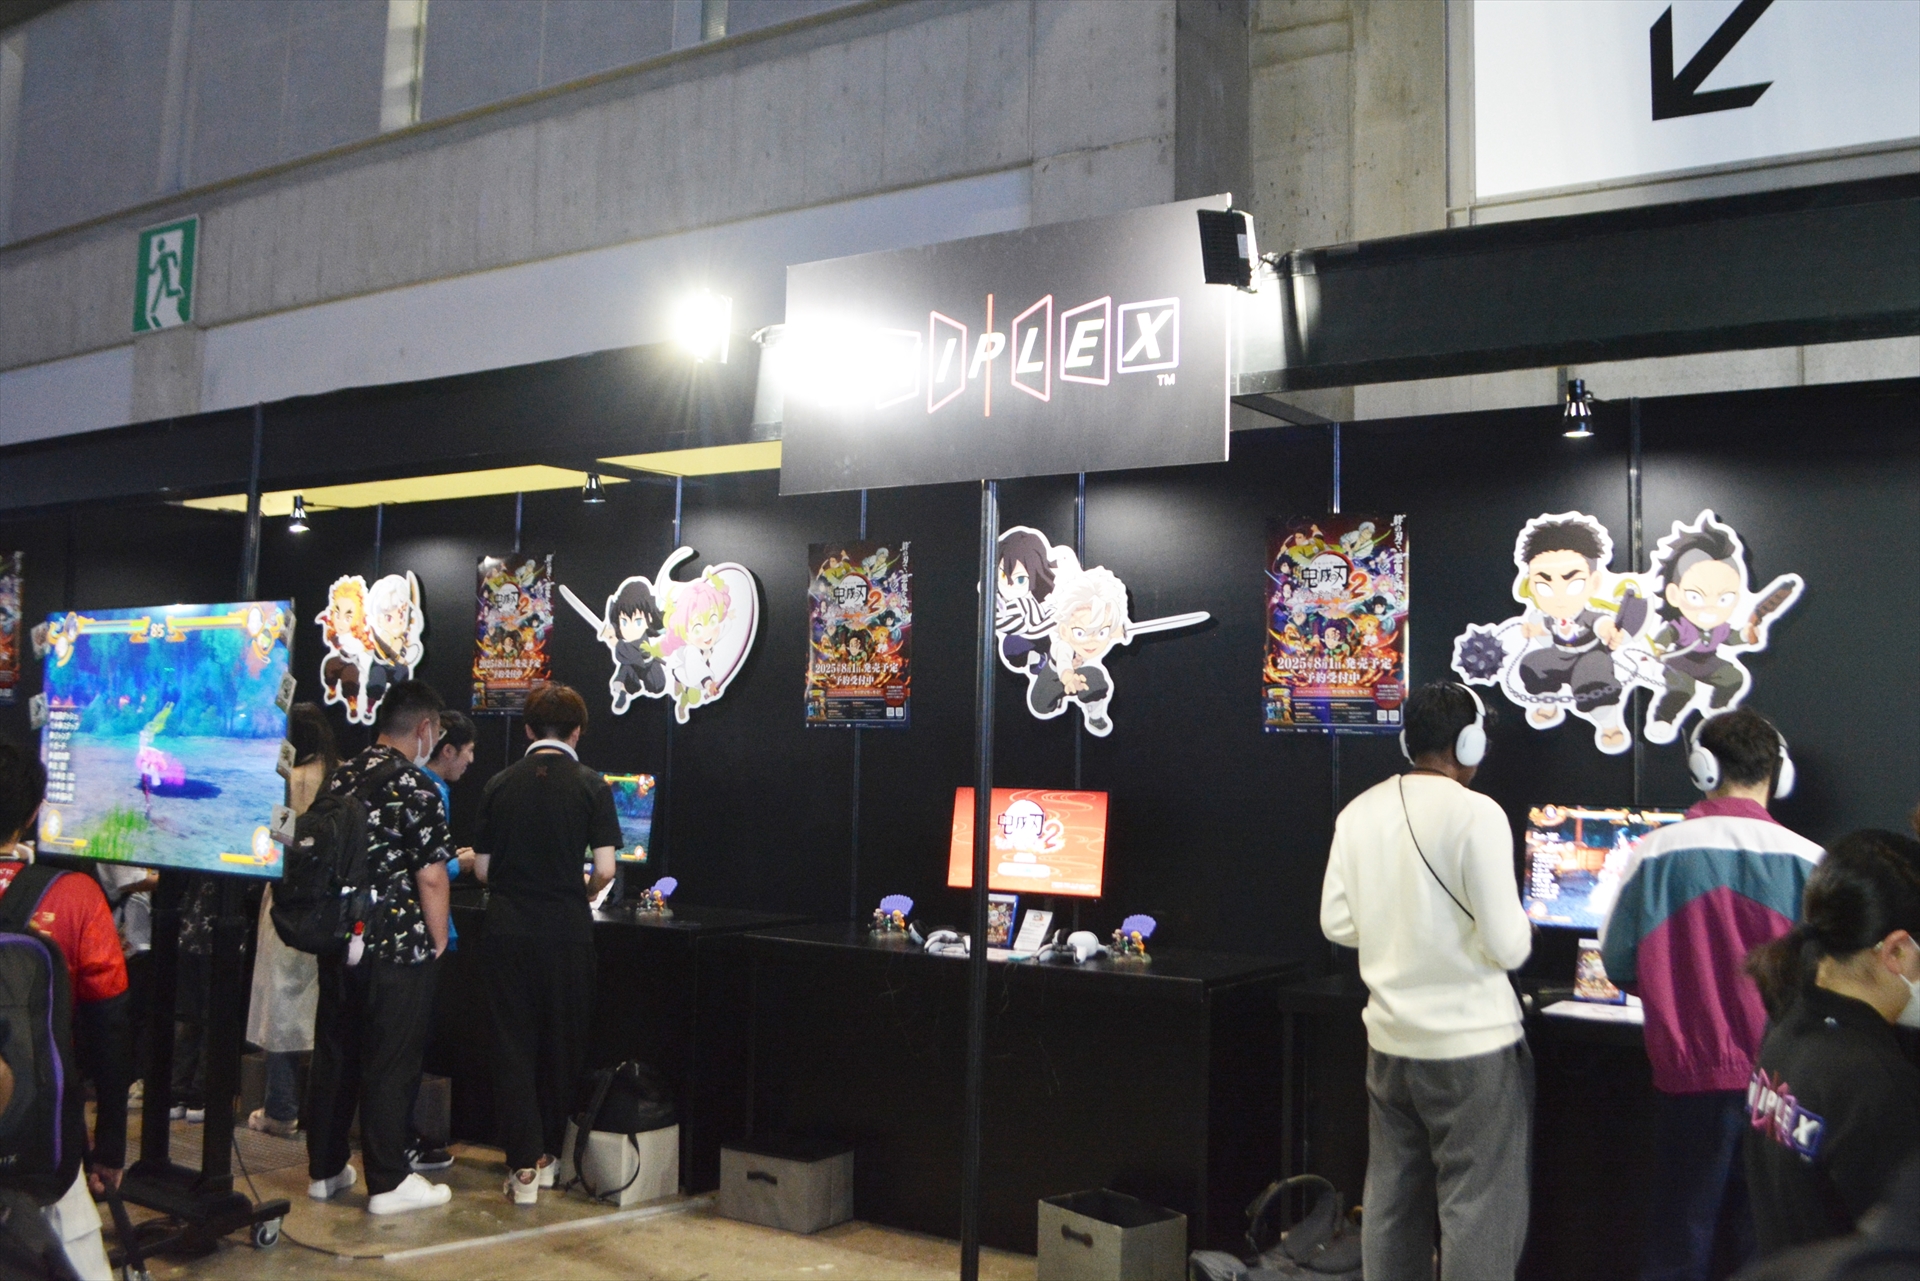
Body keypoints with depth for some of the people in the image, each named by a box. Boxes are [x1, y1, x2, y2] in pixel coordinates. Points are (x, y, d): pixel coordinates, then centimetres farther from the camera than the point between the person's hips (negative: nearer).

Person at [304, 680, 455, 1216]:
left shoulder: (338, 779, 7)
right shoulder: (416, 788, -15)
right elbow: (430, 876, -17)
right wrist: (438, 939, -4)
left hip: (338, 944, 7)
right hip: (398, 947, -7)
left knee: (333, 1056, 16)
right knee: (391, 1065, 1)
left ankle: (325, 1170, 26)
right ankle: (388, 1183, 9)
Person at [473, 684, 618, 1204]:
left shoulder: (499, 785, 3)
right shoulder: (589, 785, -5)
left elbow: (483, 868, 6)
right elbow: (605, 868, -9)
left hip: (506, 928, 2)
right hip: (565, 931, -2)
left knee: (514, 1045, 6)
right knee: (560, 1045, 13)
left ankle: (524, 1166, 2)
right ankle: (548, 1155, 24)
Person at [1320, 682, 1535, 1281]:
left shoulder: (1358, 812, 2)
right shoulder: (1475, 814, -15)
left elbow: (1336, 923, 6)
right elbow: (1507, 946, -16)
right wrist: (1519, 928, 5)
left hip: (1389, 1041, 6)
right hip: (1470, 1044, -6)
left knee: (1391, 1200, 16)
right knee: (1479, 1209, 4)